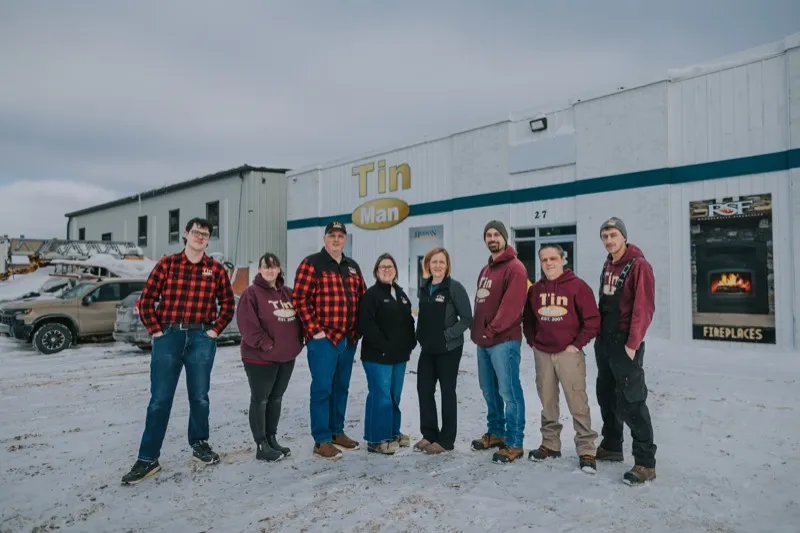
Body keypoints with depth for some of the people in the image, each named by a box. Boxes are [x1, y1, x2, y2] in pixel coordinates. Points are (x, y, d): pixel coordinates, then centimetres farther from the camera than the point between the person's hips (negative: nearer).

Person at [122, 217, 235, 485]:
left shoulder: (216, 269, 4)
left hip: (201, 338, 1)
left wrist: (216, 330, 1)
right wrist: (155, 330, -4)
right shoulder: (167, 263, 1)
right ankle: (148, 459, 11)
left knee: (199, 396, 10)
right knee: (159, 399, 1)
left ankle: (199, 444, 29)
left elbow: (228, 303, 10)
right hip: (168, 336, -1)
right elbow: (146, 300, 2)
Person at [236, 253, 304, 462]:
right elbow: (247, 324, -17)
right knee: (260, 400, 3)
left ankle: (272, 440, 27)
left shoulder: (288, 293, 11)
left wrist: (297, 342, 4)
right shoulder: (251, 293, -10)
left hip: (287, 357, 7)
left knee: (276, 399, 15)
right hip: (260, 358, -7)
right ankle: (261, 446, 12)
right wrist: (266, 344, -19)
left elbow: (298, 319, 17)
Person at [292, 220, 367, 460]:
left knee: (341, 388, 15)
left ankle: (337, 432, 29)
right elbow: (299, 299, -14)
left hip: (348, 339, 7)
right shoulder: (311, 264, -8)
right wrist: (315, 329, -16)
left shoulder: (353, 267, 13)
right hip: (323, 338, -7)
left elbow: (363, 298, 19)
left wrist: (358, 328, 11)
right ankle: (321, 441, 9)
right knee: (322, 389, -1)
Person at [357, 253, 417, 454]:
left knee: (395, 395, 16)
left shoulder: (401, 294, 16)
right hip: (378, 355, -8)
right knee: (381, 396, -6)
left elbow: (408, 321, 21)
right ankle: (376, 439, 4)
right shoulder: (371, 294, -9)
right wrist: (383, 346, -20)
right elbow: (366, 325, -19)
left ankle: (393, 433, 29)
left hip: (399, 355, 8)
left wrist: (410, 342, 8)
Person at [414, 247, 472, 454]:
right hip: (427, 349, 6)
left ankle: (445, 440, 16)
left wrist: (447, 335, -18)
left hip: (449, 349, -6)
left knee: (447, 391, 4)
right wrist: (421, 336, 5)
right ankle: (429, 434, 24)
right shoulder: (424, 288, 9)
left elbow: (467, 319, -12)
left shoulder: (454, 287, -11)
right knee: (424, 389, 8)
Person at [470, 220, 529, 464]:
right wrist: (477, 331, 9)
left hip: (504, 340, -9)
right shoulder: (485, 270, 19)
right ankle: (496, 432, 30)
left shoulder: (515, 268, -10)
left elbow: (511, 305, -19)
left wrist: (492, 330, -16)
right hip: (484, 340, 9)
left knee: (509, 391, -4)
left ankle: (514, 443, 5)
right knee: (489, 390, 16)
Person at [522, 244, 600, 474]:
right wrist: (533, 342, 7)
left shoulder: (578, 286, -6)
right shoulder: (535, 289, 8)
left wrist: (577, 345, -10)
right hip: (542, 354, 5)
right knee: (547, 402, 12)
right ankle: (550, 444, 25)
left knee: (577, 403, -3)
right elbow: (528, 320, 18)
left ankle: (586, 450, 7)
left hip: (569, 353, -4)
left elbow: (592, 320, -8)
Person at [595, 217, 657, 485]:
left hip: (625, 343, -8)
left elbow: (644, 308, -18)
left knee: (631, 402, -6)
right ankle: (611, 447, 31)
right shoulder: (607, 266, 13)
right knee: (606, 396, 16)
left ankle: (645, 463, 4)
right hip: (604, 341, 8)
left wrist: (633, 344, -20)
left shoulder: (638, 265, -12)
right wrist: (599, 335, 12)